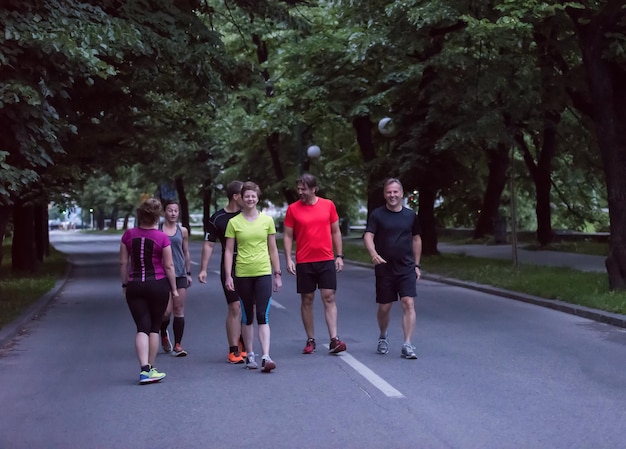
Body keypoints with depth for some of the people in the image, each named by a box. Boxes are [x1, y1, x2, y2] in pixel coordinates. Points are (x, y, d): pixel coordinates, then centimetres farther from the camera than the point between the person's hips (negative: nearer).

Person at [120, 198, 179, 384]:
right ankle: (151, 369, 16)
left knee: (142, 327, 1)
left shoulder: (129, 235, -1)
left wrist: (125, 284, 15)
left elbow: (123, 262, 4)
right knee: (154, 327, 11)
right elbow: (169, 266, -7)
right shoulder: (162, 238, -9)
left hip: (134, 285, 2)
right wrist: (174, 288, 4)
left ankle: (144, 369, -15)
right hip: (158, 284, -2)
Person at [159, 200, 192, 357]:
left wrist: (188, 273, 12)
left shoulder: (182, 231, 8)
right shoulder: (157, 229, 1)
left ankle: (177, 345, 6)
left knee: (179, 310, 0)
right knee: (167, 311, -7)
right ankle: (163, 334, 24)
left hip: (180, 274, 2)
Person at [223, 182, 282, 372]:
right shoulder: (234, 222, 2)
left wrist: (277, 274, 9)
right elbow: (228, 251, 3)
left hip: (264, 273, 0)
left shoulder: (267, 220, 5)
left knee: (263, 316, -8)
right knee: (247, 317, 10)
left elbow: (273, 249, 10)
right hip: (243, 274, 0)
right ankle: (250, 356, 20)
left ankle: (266, 357, -13)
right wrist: (228, 276, -5)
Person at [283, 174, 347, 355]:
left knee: (329, 298, -4)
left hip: (326, 260, 0)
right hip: (304, 262, 0)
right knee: (307, 300, 5)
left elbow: (335, 232, 10)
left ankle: (334, 340, -7)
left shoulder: (328, 205, 4)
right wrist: (288, 259, -6)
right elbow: (288, 236, 4)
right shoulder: (293, 209, 1)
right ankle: (310, 340, 12)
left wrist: (339, 255, 5)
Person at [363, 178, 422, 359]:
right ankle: (383, 337, 36)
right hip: (384, 268, -1)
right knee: (384, 307, 9)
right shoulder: (377, 215, -1)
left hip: (406, 268, 1)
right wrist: (373, 254, -31)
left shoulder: (410, 215, 7)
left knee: (409, 303, -12)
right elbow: (368, 236, -12)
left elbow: (416, 239, 15)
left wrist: (416, 265, 12)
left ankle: (407, 345, -10)